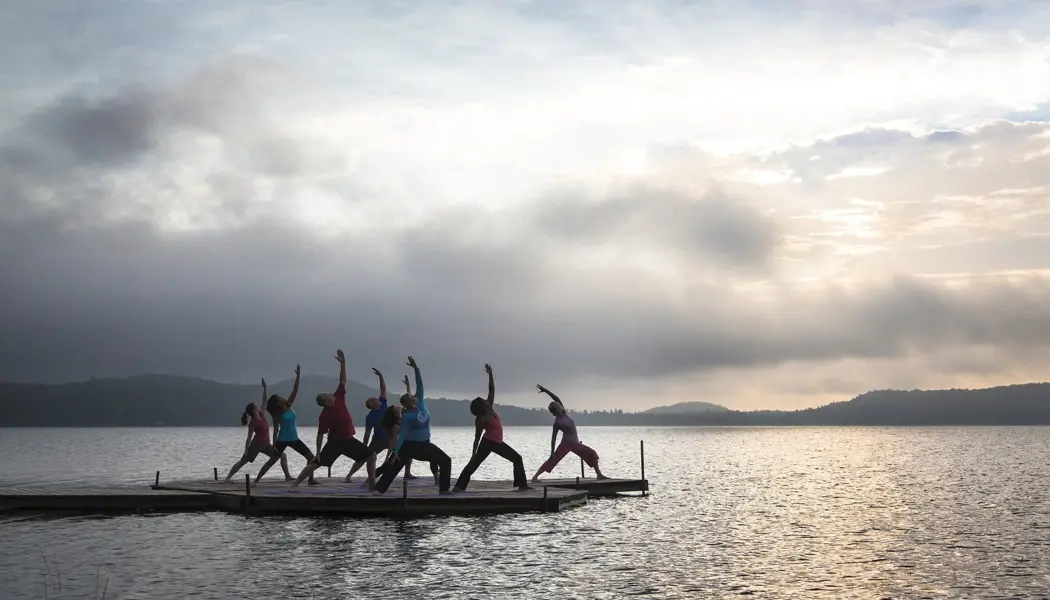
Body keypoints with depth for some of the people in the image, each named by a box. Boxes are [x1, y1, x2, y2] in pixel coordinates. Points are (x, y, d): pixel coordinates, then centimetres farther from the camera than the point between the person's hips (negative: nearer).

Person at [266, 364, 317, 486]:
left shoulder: (288, 406, -2)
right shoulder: (277, 415, -13)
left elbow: (295, 391, -5)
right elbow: (276, 431, -12)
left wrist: (298, 376, -11)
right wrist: (274, 446, -15)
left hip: (294, 439, 5)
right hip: (282, 440, -5)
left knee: (311, 457, -1)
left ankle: (311, 479, 5)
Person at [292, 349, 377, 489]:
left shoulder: (338, 397, -6)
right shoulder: (324, 416, -21)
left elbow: (343, 380, 0)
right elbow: (320, 435, -16)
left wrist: (343, 362, -9)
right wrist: (318, 452, -18)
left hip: (349, 440, 6)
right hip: (335, 442, -6)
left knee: (371, 456, 1)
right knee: (315, 463, -9)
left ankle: (372, 483, 6)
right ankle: (295, 484, -4)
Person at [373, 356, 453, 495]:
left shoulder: (421, 403, -1)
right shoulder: (407, 416, -16)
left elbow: (419, 384, -3)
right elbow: (402, 434, -18)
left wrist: (415, 367, -11)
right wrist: (395, 452, -24)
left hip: (425, 444, 6)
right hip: (410, 445, -6)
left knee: (446, 461, 3)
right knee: (394, 466, -5)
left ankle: (444, 488, 6)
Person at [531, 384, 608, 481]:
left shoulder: (563, 413, 2)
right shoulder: (557, 422, -14)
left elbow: (557, 399, 3)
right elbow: (554, 437, -14)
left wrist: (545, 391, -2)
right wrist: (552, 452, -17)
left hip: (575, 444, 8)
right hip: (566, 444, -8)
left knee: (592, 453, 5)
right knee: (553, 460, -14)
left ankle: (599, 475, 10)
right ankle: (535, 476, -16)